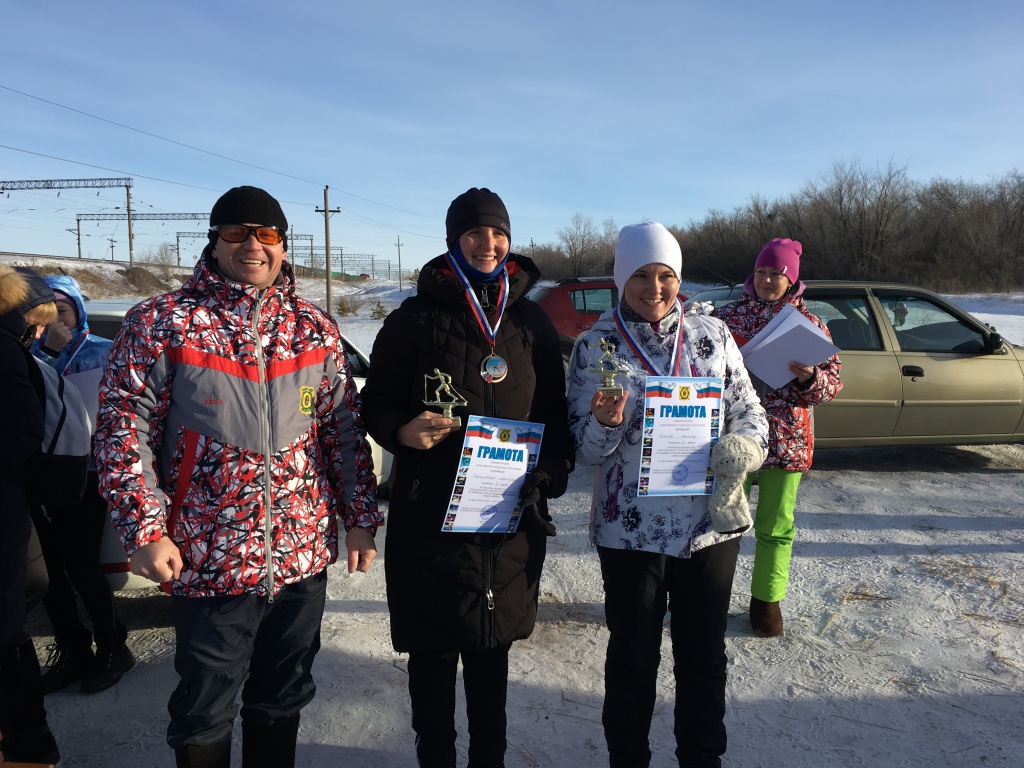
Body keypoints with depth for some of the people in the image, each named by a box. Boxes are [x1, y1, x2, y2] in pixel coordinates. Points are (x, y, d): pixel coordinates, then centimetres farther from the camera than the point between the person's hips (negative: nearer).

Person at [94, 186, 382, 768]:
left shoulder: (316, 329, 4)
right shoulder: (161, 324, -5)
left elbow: (346, 429, 7)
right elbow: (124, 430, -6)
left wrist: (360, 517, 3)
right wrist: (145, 529, -12)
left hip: (304, 556, 3)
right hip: (206, 561, -3)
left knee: (283, 698, 20)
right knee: (205, 712, 13)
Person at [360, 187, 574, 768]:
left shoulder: (533, 322, 8)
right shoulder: (418, 317, -2)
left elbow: (555, 414, 11)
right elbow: (376, 402, 1)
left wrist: (549, 477, -3)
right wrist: (403, 431, -20)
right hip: (431, 517, -2)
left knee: (492, 648, 17)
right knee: (433, 652, 10)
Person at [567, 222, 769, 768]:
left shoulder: (713, 335, 2)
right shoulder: (594, 346, -3)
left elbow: (748, 411, 8)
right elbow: (584, 450, -3)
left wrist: (742, 447, -13)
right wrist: (606, 423, -25)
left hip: (712, 523, 2)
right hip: (630, 530, -2)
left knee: (705, 655, 17)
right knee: (632, 656, 13)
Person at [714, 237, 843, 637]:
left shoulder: (809, 324, 4)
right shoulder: (729, 315, 3)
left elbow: (832, 380, 3)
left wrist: (810, 378, -18)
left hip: (786, 439, 0)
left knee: (775, 526, 9)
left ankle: (767, 599, 27)